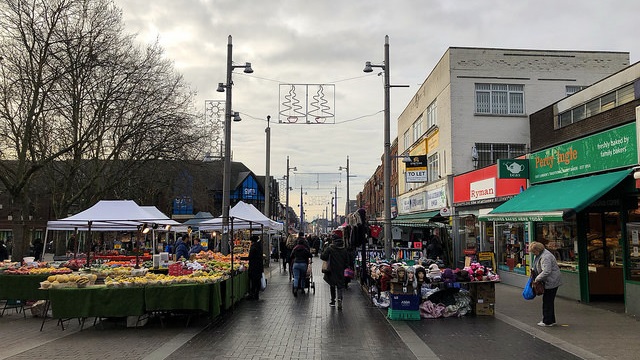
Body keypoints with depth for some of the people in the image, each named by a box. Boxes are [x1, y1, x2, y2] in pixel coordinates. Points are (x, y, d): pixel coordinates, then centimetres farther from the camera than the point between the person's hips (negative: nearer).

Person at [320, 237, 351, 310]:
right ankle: (339, 299, -18)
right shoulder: (344, 250, 2)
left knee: (332, 285, 16)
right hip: (341, 271, 1)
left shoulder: (329, 248, -8)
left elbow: (323, 257, -14)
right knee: (340, 285, 4)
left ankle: (333, 300, 23)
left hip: (332, 270, -1)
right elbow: (348, 262, 4)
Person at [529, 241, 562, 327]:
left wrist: (537, 279, -20)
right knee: (548, 301, 15)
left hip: (551, 282, -10)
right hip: (550, 282, 10)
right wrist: (533, 269, 7)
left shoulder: (545, 257, -23)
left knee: (547, 301, -3)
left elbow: (546, 272, -30)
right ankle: (551, 320, 23)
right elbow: (538, 267, 27)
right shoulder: (540, 254, 11)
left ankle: (547, 321, 6)